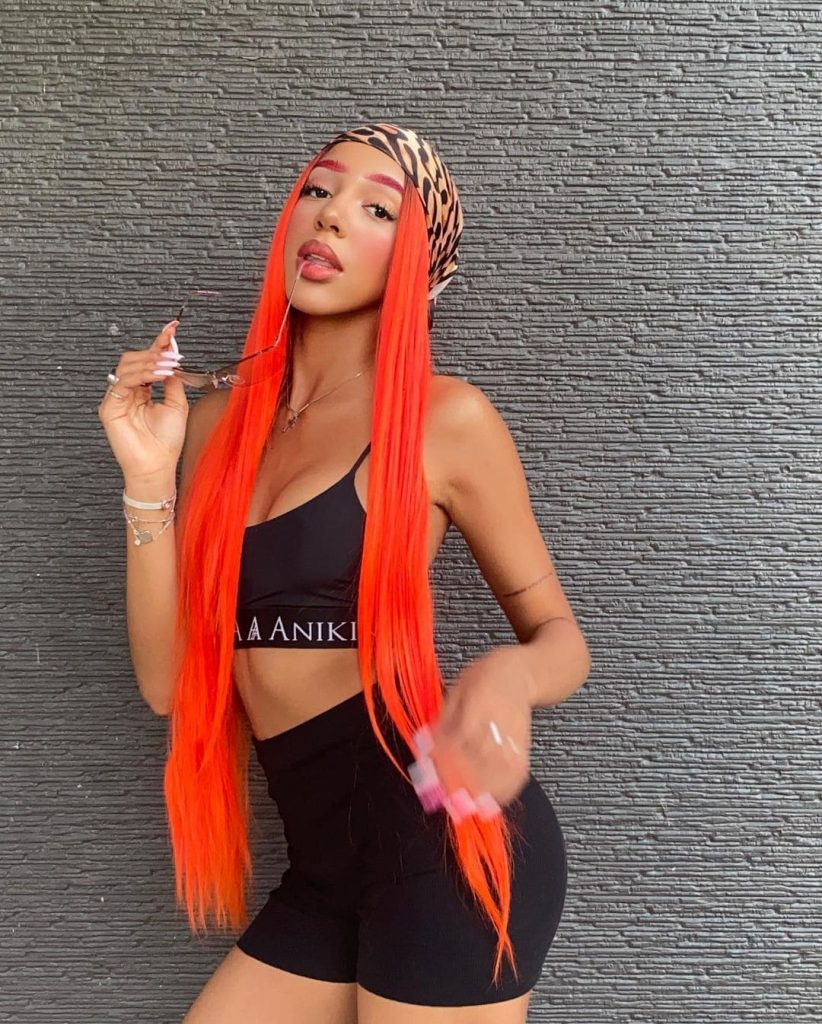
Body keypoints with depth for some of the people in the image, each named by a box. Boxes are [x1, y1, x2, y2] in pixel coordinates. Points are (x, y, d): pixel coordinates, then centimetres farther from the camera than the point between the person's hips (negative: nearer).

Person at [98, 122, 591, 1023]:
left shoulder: (444, 417, -8)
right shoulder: (221, 423, 7)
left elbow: (560, 634, 0)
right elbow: (167, 680, 3)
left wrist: (509, 678, -23)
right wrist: (149, 481, -7)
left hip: (444, 840, -5)